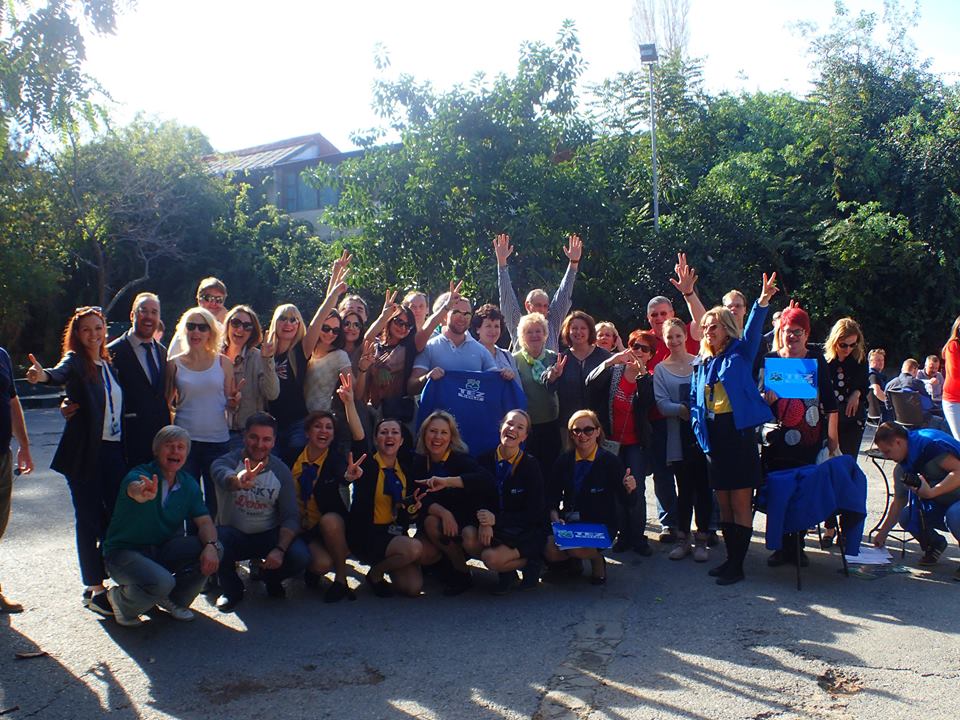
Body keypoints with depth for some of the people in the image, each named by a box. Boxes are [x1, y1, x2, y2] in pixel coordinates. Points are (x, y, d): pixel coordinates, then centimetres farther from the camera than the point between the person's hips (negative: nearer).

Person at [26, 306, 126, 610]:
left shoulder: (109, 364, 12)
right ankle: (93, 588, 11)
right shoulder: (75, 361, -6)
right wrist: (43, 375, -52)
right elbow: (61, 373, -29)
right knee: (89, 520, 2)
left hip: (114, 449, 5)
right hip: (85, 453, -5)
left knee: (118, 514, 5)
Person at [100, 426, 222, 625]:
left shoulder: (188, 484, 0)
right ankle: (120, 600, 1)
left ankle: (174, 601, 6)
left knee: (213, 550, -17)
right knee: (161, 582, -34)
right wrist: (143, 493, -70)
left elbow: (205, 522, -5)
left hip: (162, 550, 6)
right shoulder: (141, 475, -18)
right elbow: (134, 489, -44)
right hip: (124, 552, -5)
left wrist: (211, 545, -28)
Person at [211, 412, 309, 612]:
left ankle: (270, 578, 12)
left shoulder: (281, 470, -6)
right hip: (233, 535, -1)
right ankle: (231, 589, -2)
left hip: (268, 535, 1)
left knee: (300, 556, -26)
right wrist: (238, 481, -66)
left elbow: (291, 517, -8)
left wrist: (280, 549, -26)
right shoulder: (226, 461, -14)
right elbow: (224, 477, -40)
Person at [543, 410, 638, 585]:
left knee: (576, 548, -32)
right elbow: (552, 495, 8)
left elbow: (628, 501, -7)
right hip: (568, 522, 3)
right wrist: (554, 516, -11)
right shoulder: (564, 461, 2)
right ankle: (573, 560, 12)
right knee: (550, 550, -24)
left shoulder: (610, 461, -8)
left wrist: (630, 490, -30)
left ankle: (597, 559, 4)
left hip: (600, 524, -3)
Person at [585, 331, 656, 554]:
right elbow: (591, 383, -15)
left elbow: (649, 403, -18)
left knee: (637, 491, -6)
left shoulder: (648, 380, 2)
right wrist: (610, 361, -28)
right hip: (611, 441, 1)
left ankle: (638, 537, 4)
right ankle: (624, 535, 13)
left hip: (636, 443, -1)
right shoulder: (613, 371, 3)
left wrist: (641, 372, -24)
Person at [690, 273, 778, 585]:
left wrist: (762, 302, -32)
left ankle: (737, 565, 2)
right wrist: (697, 421, 3)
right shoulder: (700, 363, 15)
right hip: (713, 437, 6)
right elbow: (694, 398, 21)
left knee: (741, 503, -3)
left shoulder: (739, 354, 1)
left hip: (739, 433, -6)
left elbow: (752, 331, -16)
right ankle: (730, 557, 21)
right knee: (723, 503, 11)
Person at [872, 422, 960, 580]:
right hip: (941, 504, 8)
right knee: (906, 516, -8)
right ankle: (935, 544, 19)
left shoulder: (931, 442, -23)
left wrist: (932, 492, -34)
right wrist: (883, 533, 10)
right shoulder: (902, 468, 2)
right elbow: (899, 501, 10)